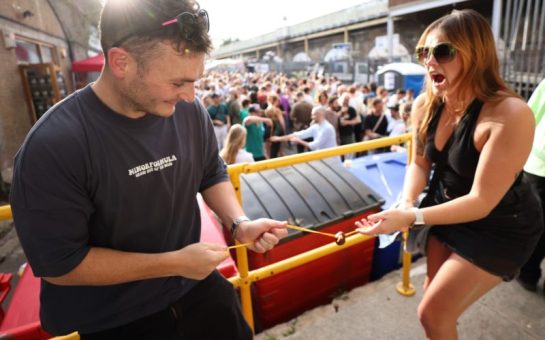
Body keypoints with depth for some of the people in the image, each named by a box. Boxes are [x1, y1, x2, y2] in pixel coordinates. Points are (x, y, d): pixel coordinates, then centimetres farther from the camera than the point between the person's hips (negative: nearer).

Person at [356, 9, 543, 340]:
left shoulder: (509, 115, -32)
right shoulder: (425, 105, -13)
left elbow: (481, 202, -30)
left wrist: (411, 218, -35)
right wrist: (406, 203, -18)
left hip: (500, 227, -5)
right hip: (449, 213, 6)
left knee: (433, 313, -2)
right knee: (434, 295, 21)